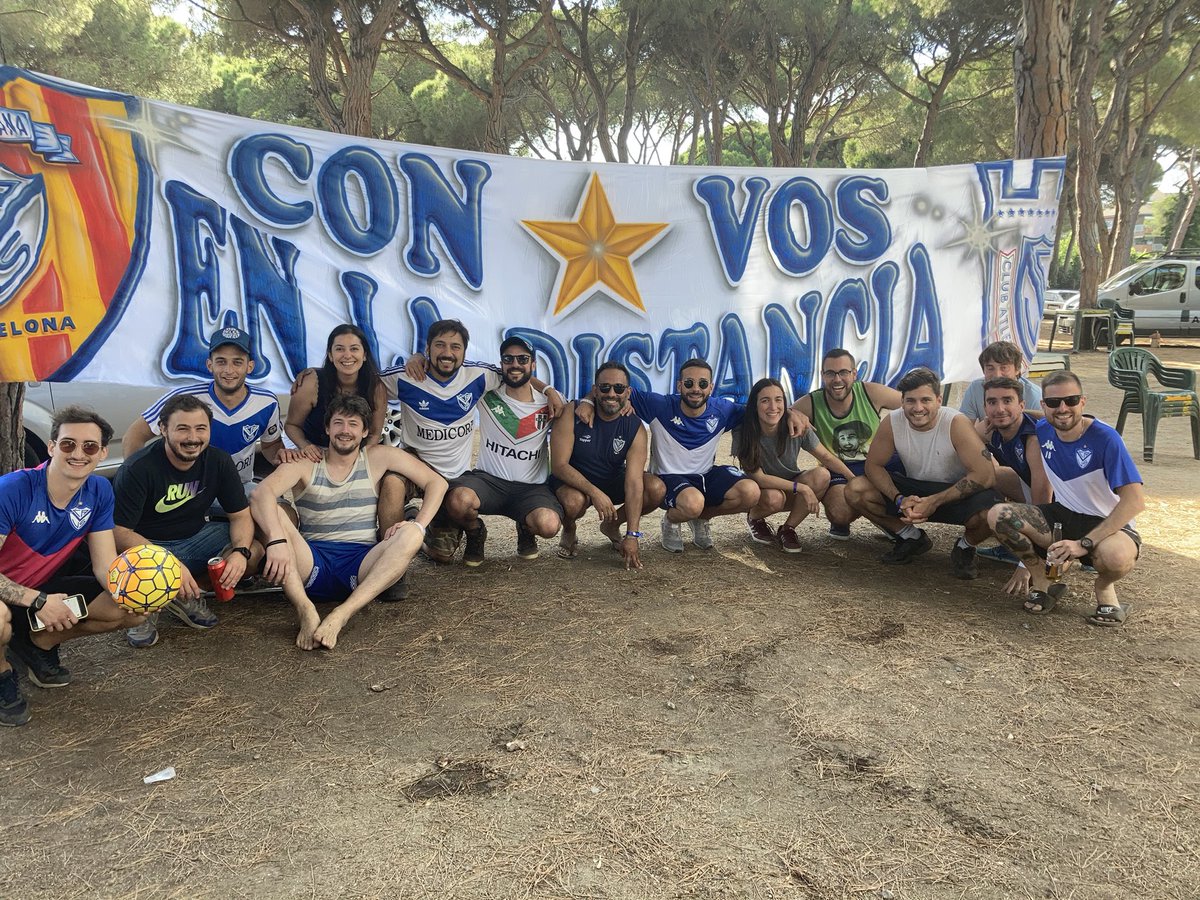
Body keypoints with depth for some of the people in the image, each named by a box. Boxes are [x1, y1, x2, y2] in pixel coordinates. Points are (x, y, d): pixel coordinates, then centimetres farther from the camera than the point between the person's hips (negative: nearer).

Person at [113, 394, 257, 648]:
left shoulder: (219, 462, -8)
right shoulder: (138, 469, -21)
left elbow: (241, 515, -3)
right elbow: (119, 532, -23)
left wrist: (240, 552, -26)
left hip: (196, 537, 5)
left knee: (255, 551, -18)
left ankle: (187, 596, 0)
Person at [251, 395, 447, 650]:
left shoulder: (378, 457, 9)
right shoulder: (305, 464, 5)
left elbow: (436, 482, 6)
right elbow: (261, 493, -14)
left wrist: (418, 526, -11)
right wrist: (277, 540, -33)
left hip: (361, 567, 0)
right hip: (313, 565, 0)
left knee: (410, 534, -27)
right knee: (271, 514, -23)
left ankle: (341, 615, -37)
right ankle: (306, 610, -37)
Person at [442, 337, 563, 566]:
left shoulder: (548, 403, 3)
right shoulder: (487, 395, 0)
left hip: (532, 487, 1)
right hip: (488, 479, 0)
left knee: (549, 525, -31)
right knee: (458, 500, -35)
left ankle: (526, 530, 13)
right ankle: (475, 534, 6)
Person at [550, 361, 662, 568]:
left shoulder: (636, 429, -16)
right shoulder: (572, 414, -21)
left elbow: (634, 483, -22)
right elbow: (559, 465, -23)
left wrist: (632, 536, -29)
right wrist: (594, 492, -37)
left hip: (613, 482, 3)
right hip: (573, 481, -3)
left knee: (656, 489, -21)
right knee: (574, 501, -38)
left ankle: (612, 525, 9)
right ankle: (569, 532, 2)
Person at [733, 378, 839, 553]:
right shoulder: (743, 433, -23)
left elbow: (826, 457, -11)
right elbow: (759, 478, -23)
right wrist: (801, 487, -30)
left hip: (791, 491, 3)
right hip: (760, 490, -3)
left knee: (822, 475, -26)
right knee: (774, 498, -37)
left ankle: (787, 530, -6)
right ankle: (754, 518, 2)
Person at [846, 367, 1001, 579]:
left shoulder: (956, 423, -25)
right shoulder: (891, 423, -15)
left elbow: (985, 475, -29)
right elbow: (874, 465, -8)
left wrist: (934, 502, -32)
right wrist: (900, 499, -25)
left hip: (955, 493, -4)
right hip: (914, 489, 4)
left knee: (989, 511, -37)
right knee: (855, 490, -16)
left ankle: (965, 546, 2)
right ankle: (912, 538, 8)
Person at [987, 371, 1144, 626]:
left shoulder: (1105, 438, -20)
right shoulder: (1042, 431, -4)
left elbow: (1135, 500, -24)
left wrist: (1084, 543, -28)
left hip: (1108, 524, -4)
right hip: (1063, 515, 5)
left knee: (1116, 556, -40)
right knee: (998, 515, -20)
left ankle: (1104, 587, 0)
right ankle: (1042, 583, 1)